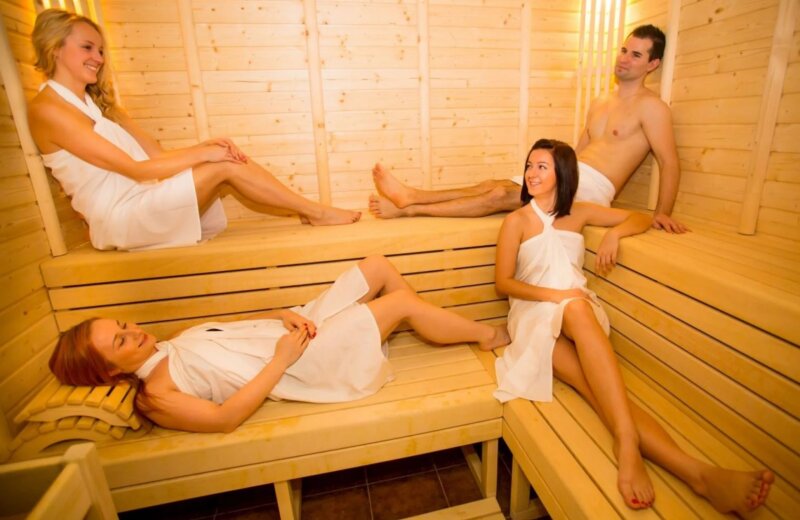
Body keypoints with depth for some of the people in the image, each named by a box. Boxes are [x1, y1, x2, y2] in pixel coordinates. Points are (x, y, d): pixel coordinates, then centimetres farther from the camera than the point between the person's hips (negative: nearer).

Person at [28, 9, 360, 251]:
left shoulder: (96, 102, 18)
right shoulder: (48, 108, -10)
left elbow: (156, 154, 7)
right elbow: (133, 169, -18)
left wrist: (206, 146, -9)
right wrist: (201, 154, -17)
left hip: (144, 202, 8)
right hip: (119, 217, -8)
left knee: (227, 159, -8)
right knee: (224, 167, -20)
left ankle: (311, 211, -4)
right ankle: (317, 213, -12)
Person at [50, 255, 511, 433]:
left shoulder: (177, 342, 16)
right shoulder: (157, 396, -7)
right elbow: (224, 417, -20)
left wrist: (284, 315, -4)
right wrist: (281, 359, -23)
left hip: (296, 329, 8)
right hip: (299, 363, -8)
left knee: (377, 266, 2)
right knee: (401, 301, -14)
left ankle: (432, 325, 20)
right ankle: (487, 335, 8)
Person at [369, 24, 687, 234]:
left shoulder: (650, 107, -1)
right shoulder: (599, 104, 22)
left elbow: (670, 163, -7)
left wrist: (662, 211, -17)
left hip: (593, 188, -7)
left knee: (500, 196, -24)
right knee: (490, 186, -12)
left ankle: (408, 210, -25)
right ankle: (410, 195, -17)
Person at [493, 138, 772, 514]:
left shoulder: (578, 213, 15)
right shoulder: (517, 221, 5)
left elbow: (640, 219, 21)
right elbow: (503, 282, -1)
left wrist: (614, 233, -3)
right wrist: (555, 295, -15)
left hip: (579, 310, 4)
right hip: (534, 315, -4)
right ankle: (695, 471, -45)